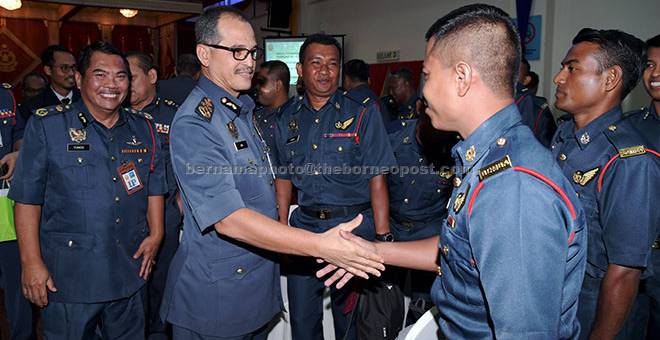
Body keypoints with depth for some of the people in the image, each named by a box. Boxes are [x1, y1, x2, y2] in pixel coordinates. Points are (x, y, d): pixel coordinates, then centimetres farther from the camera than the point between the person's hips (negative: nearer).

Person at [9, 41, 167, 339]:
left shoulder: (143, 129, 6)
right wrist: (31, 262, -10)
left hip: (130, 271, 4)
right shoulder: (46, 126, -6)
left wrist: (156, 234, 3)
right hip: (67, 276, -3)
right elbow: (27, 199, -7)